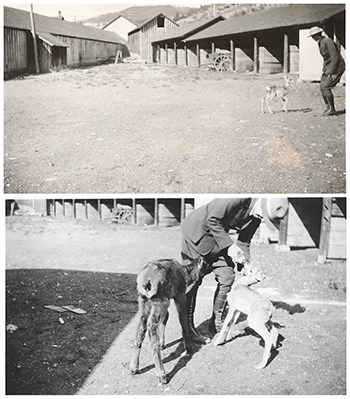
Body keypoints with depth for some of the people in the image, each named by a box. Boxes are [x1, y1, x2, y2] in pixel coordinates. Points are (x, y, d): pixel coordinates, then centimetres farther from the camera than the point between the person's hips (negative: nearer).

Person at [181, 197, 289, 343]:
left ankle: (216, 322, 17)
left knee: (227, 276, 3)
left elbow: (244, 241, 6)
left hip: (218, 236, 8)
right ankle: (188, 328, 4)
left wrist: (246, 264, -7)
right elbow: (213, 219, -28)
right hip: (197, 231, -8)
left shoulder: (256, 216, -4)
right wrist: (228, 245, -25)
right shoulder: (241, 198, -30)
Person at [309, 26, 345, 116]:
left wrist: (332, 73, -24)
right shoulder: (320, 43, 9)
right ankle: (328, 107, 14)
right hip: (328, 67, 9)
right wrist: (324, 70, 17)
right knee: (322, 87, 4)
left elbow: (335, 57, -24)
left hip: (337, 67, -9)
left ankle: (332, 109, -3)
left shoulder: (328, 41, -21)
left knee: (325, 87, -14)